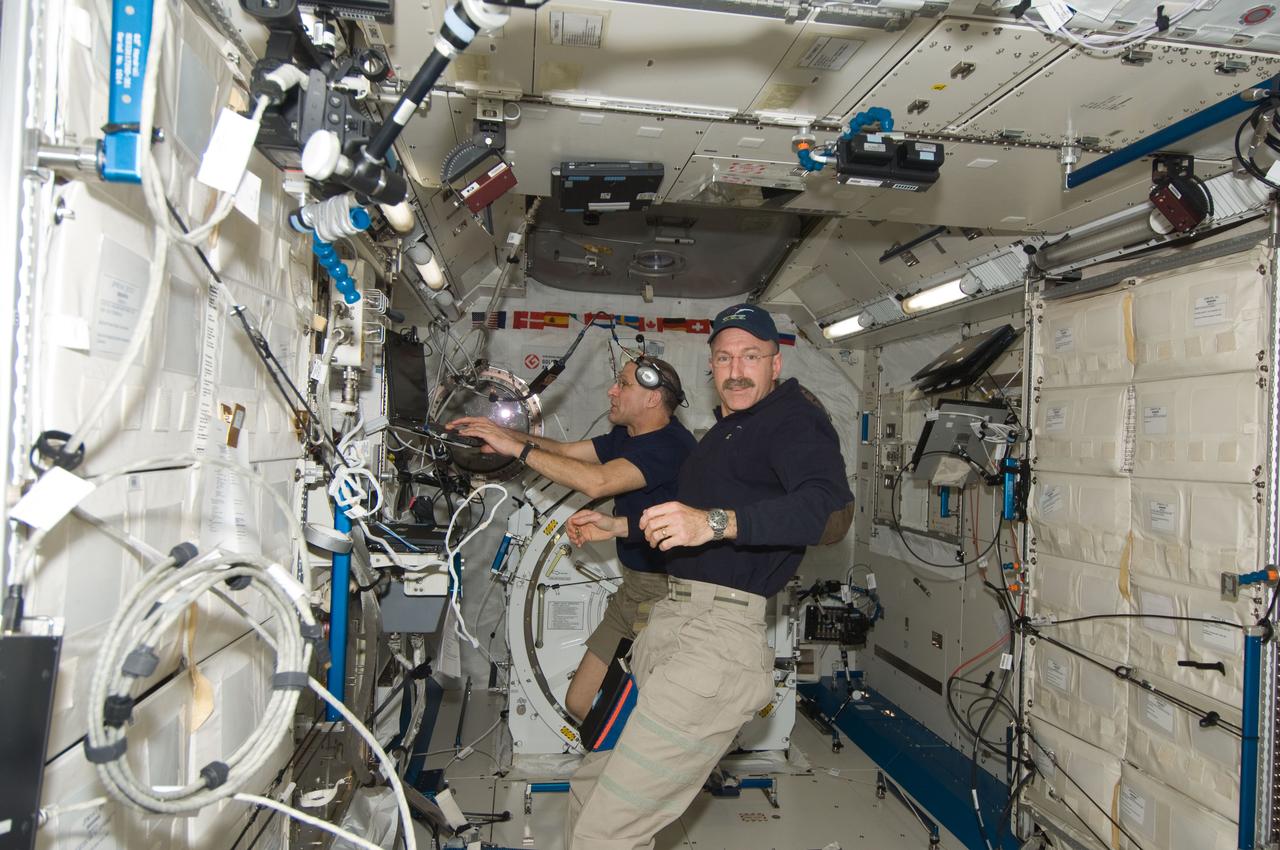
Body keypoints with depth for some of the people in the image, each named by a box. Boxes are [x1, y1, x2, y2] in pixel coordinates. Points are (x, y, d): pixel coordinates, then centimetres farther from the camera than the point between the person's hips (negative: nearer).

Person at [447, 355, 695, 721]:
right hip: (633, 586, 9)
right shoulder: (626, 437, 12)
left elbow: (597, 481, -31)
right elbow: (564, 450, 12)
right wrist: (500, 433, -3)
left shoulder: (672, 444, -20)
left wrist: (519, 448, -24)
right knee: (580, 704, 11)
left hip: (668, 593, -9)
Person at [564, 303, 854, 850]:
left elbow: (831, 510, -25)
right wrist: (622, 526, 41)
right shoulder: (725, 430, 26)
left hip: (717, 636, -9)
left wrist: (717, 522, -36)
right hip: (669, 620, 10)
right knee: (586, 796, 15)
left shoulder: (795, 420, -5)